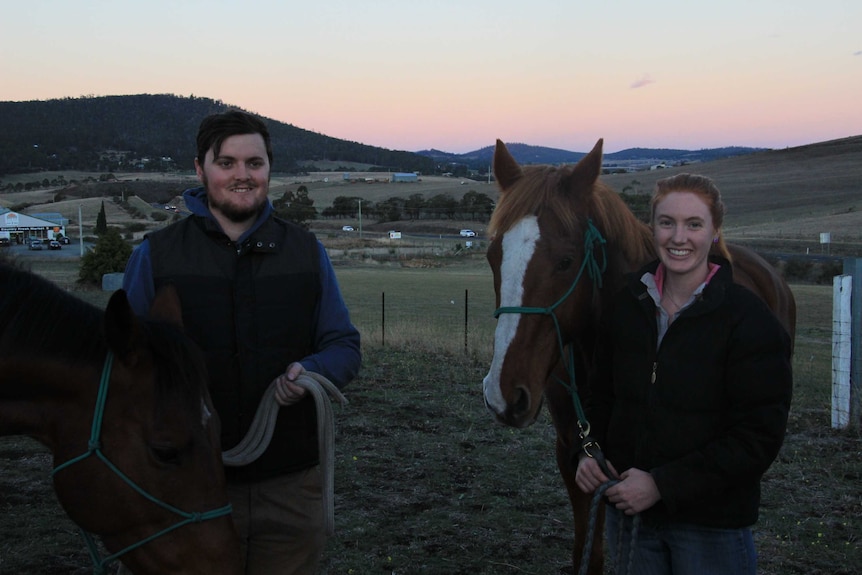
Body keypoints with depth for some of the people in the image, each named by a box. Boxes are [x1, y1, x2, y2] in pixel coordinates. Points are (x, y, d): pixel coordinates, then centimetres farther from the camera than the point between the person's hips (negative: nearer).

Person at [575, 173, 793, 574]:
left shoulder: (750, 320, -13)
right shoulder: (626, 305, 1)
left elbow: (758, 437, -17)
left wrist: (663, 485, -21)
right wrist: (588, 452, -6)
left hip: (712, 527, -4)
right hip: (627, 512, 4)